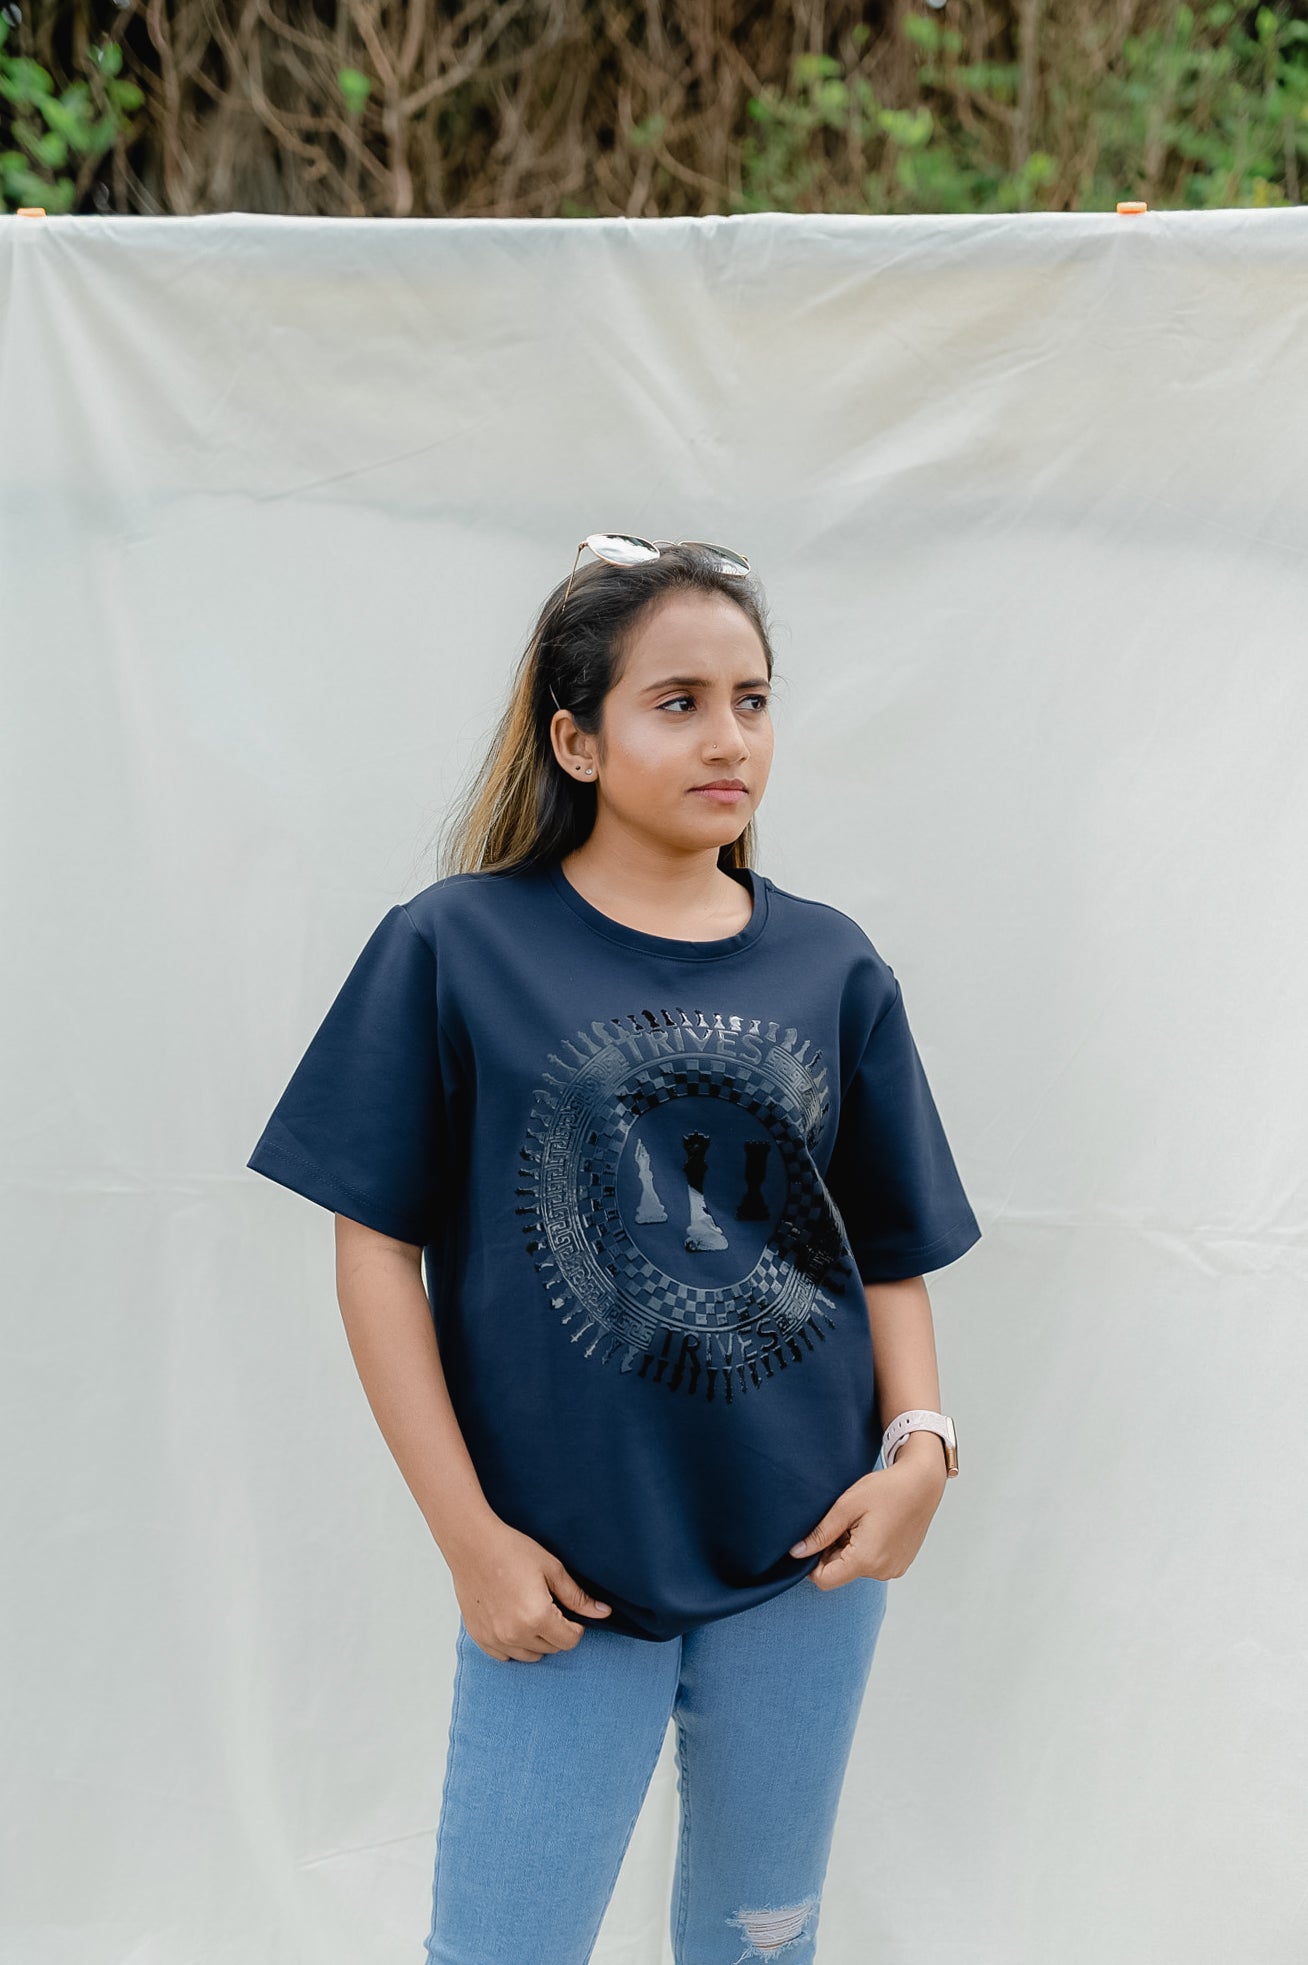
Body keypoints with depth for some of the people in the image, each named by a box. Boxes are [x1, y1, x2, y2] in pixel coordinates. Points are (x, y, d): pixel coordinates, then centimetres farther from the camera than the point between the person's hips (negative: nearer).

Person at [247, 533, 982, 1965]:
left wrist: (919, 1445, -9)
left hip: (807, 1550, 3)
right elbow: (377, 1244, -5)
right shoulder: (456, 947, -6)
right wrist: (467, 1535, -9)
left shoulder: (832, 968, 3)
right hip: (564, 1568, -3)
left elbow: (888, 1246, 8)